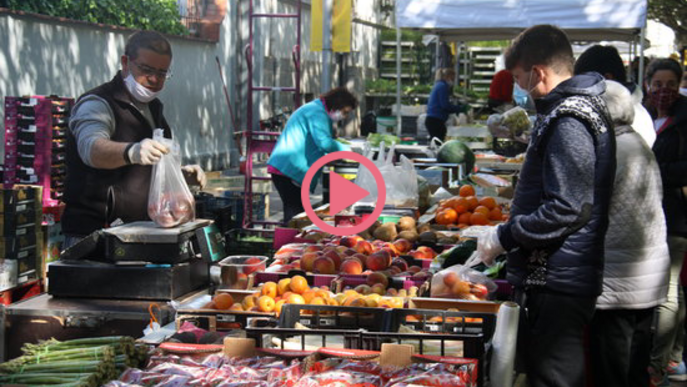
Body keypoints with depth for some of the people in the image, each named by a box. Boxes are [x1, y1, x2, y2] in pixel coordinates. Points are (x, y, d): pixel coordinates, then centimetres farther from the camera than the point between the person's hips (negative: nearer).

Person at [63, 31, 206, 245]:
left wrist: (181, 173, 12)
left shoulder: (153, 107, 18)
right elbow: (92, 147, -32)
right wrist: (131, 152, -51)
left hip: (141, 232, 7)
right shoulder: (97, 104, -9)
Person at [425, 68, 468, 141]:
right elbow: (445, 105, -15)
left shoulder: (438, 85, 21)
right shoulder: (443, 86, -8)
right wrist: (460, 108, -6)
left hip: (431, 119, 10)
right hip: (436, 120, -10)